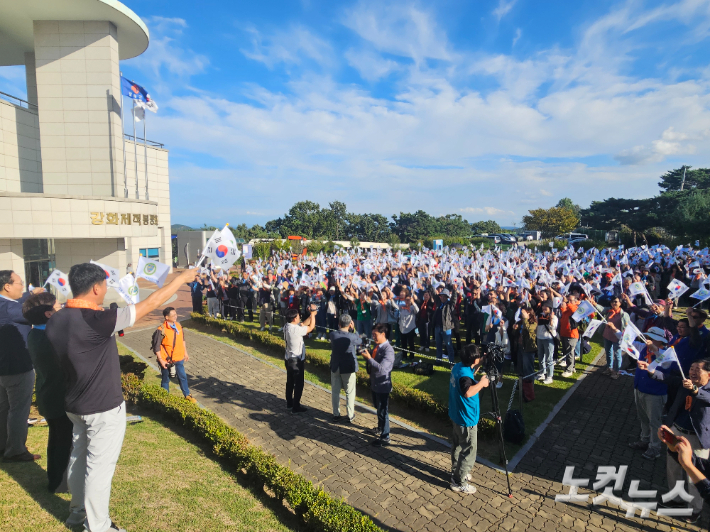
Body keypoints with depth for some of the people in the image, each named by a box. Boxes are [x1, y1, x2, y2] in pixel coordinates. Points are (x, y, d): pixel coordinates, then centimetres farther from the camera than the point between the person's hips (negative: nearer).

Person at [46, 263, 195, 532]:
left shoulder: (55, 321, -5)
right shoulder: (96, 320, -29)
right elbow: (151, 303, -26)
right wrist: (182, 277, -16)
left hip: (75, 405, 8)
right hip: (104, 408, -8)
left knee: (79, 457, 24)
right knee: (99, 467, 7)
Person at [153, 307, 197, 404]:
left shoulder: (178, 326, -2)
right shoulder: (161, 330, -20)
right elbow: (156, 346, -15)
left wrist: (185, 353, 14)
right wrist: (161, 360, -14)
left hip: (178, 358, 5)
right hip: (166, 359, -5)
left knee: (182, 377, 14)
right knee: (165, 379, 14)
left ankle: (187, 395, 28)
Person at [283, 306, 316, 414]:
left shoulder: (288, 326, -1)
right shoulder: (295, 329, -28)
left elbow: (303, 324, 9)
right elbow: (311, 327, -17)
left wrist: (311, 315, 3)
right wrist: (312, 313, -6)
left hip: (289, 359, 9)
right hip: (297, 360, -9)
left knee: (290, 382, 20)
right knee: (298, 384, 5)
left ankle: (289, 403, 34)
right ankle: (296, 407, 14)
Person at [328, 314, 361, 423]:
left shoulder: (332, 335, -11)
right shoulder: (352, 337, -21)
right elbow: (360, 342, 0)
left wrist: (349, 331, 5)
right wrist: (352, 330, -2)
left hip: (335, 367, 3)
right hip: (348, 368, -3)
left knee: (335, 391, 15)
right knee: (350, 392, 12)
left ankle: (336, 414, 24)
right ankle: (350, 416, 20)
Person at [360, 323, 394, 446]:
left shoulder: (388, 350, -25)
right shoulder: (377, 346, 2)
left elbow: (382, 368, -33)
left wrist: (369, 358, -31)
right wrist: (367, 354, 0)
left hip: (382, 386, -9)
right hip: (374, 383, 9)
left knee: (383, 412, 5)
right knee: (378, 408, 26)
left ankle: (385, 438, 20)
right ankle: (380, 429, 46)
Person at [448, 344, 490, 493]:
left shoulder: (458, 366, -1)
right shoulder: (464, 374, -29)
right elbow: (468, 392, -46)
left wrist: (481, 363, 11)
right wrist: (481, 383, -31)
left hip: (456, 416, 9)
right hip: (466, 419, -9)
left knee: (458, 446, 23)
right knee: (468, 451, 5)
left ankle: (456, 473, 40)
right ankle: (459, 482, 17)